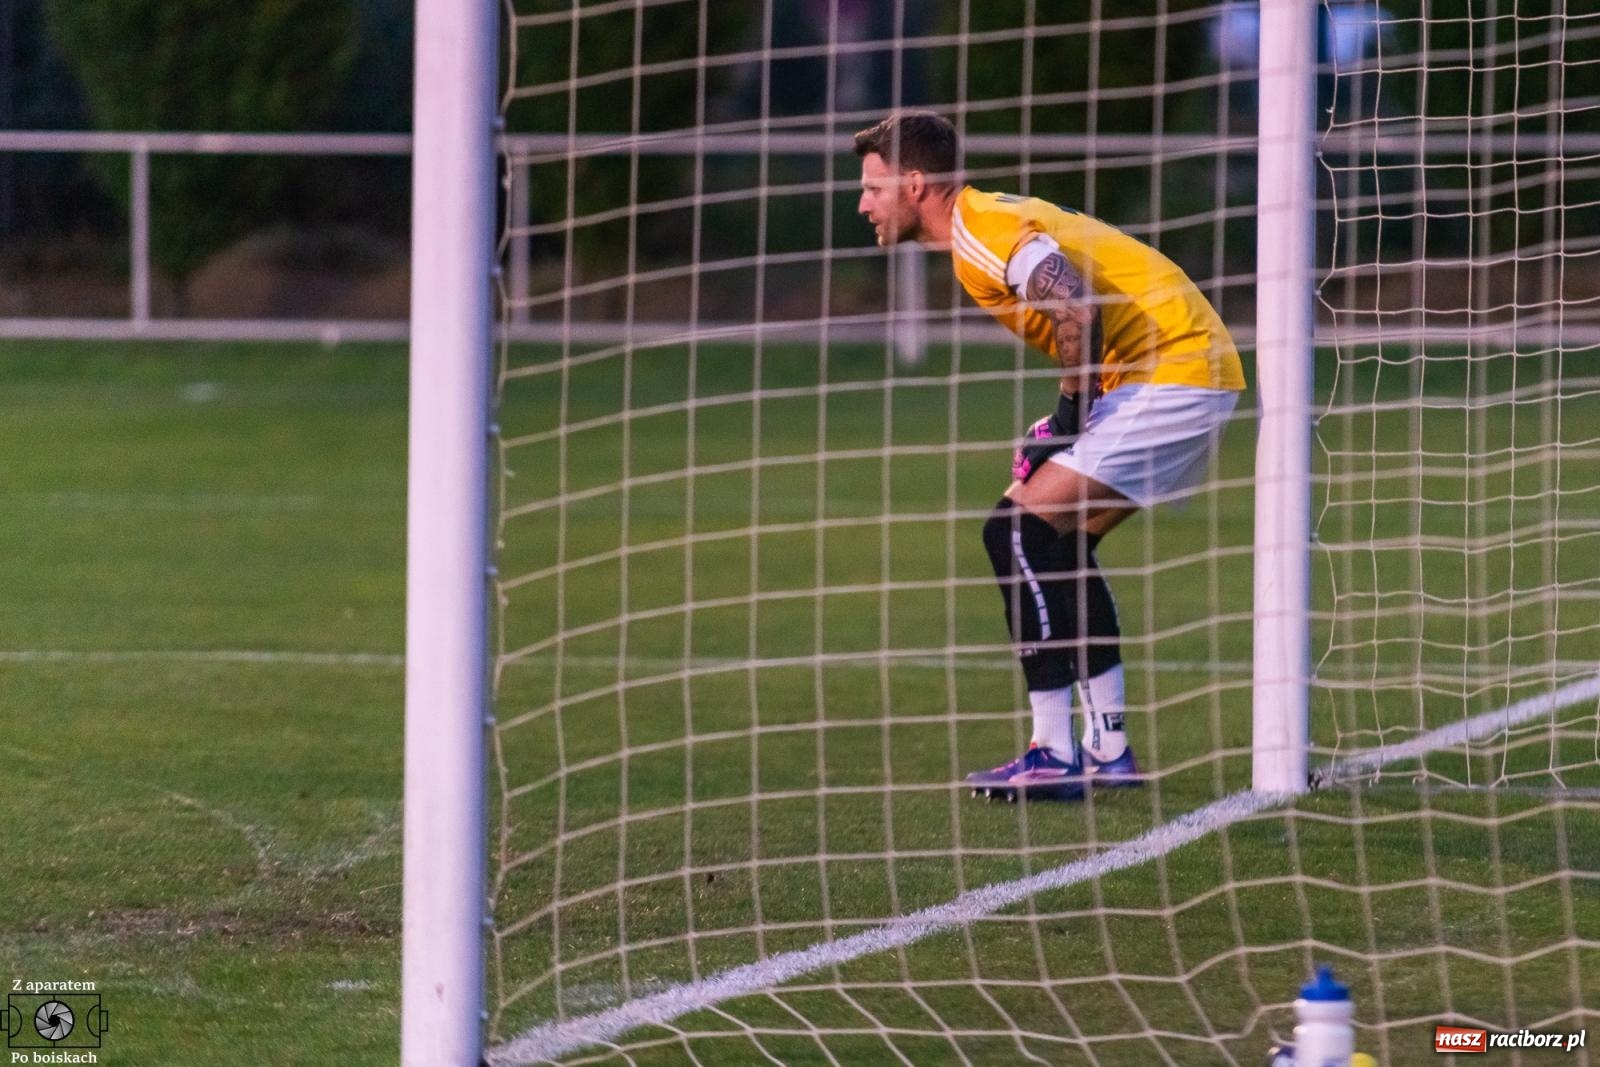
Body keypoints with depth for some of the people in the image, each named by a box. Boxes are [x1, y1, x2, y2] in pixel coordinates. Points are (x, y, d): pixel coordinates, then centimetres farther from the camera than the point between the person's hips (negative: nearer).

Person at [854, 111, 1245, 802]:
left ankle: (1054, 755, -14)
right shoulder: (991, 222, 19)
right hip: (1199, 367, 10)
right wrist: (1067, 424, 13)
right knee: (1059, 543, 18)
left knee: (1021, 531, -13)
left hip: (1170, 374, -10)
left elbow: (1079, 308, -26)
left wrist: (1071, 414, -13)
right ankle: (1107, 751, 19)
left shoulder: (982, 231, -13)